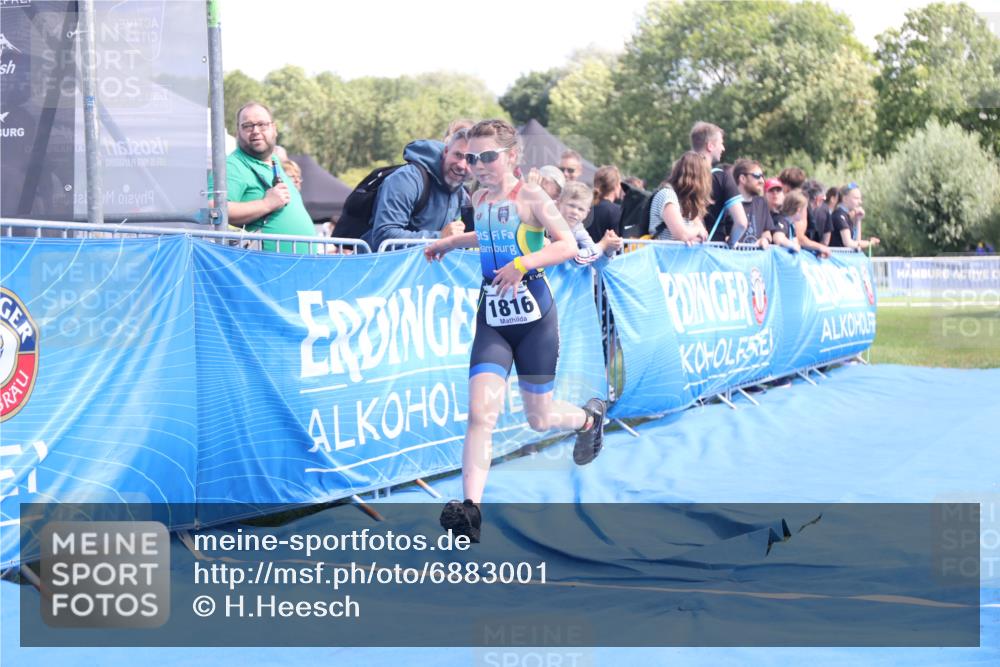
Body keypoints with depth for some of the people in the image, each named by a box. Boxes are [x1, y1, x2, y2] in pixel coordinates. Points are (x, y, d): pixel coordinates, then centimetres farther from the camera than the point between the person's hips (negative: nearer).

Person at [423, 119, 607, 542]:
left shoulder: (530, 197, -11)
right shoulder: (480, 199, 8)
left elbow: (568, 246, -20)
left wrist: (524, 262, -31)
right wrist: (450, 242, 28)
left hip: (533, 317, -4)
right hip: (492, 320, 4)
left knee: (539, 419, 9)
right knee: (481, 411, -16)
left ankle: (589, 417, 45)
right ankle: (470, 508, -22)